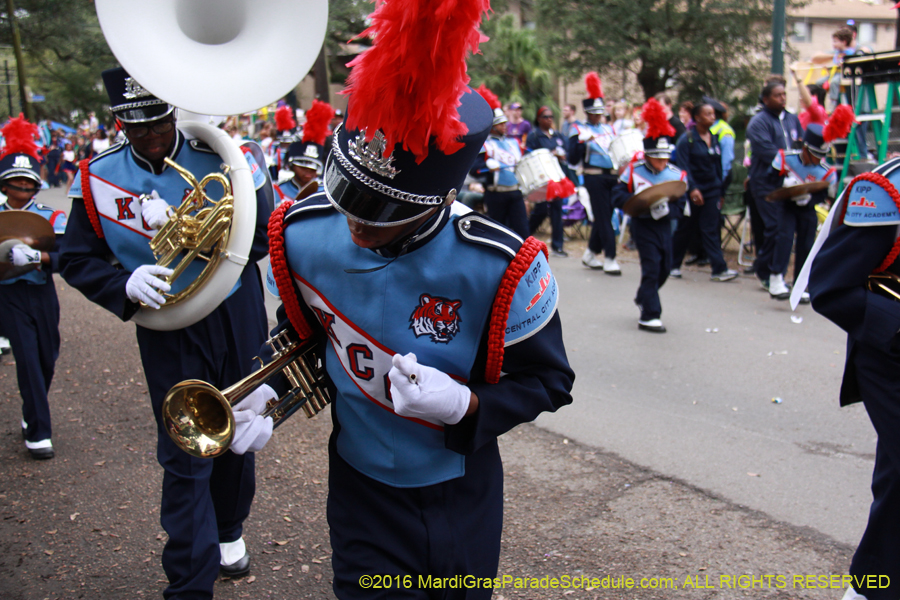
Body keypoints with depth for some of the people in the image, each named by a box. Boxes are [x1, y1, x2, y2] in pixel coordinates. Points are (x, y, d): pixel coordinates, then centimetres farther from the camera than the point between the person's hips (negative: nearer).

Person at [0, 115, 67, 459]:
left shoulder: (51, 218, 2)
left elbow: (65, 256, -12)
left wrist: (37, 257, -30)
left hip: (43, 295, 2)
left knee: (47, 360, 10)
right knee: (28, 360, -8)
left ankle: (31, 416, 34)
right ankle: (37, 433, -2)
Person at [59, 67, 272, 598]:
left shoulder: (222, 159, -9)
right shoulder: (97, 179, -5)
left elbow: (262, 236, -12)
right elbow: (76, 260, -3)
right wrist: (125, 284, -24)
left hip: (237, 318, 1)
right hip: (168, 331, -1)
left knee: (238, 431, 17)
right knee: (185, 453, -2)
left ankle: (229, 532, 43)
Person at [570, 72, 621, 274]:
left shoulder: (608, 129, 17)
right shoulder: (579, 131, -1)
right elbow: (573, 159, -9)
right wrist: (583, 142, -23)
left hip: (611, 175, 6)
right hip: (594, 176, -6)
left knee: (604, 216, 10)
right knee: (603, 217, -8)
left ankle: (590, 254, 23)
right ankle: (609, 259, -6)